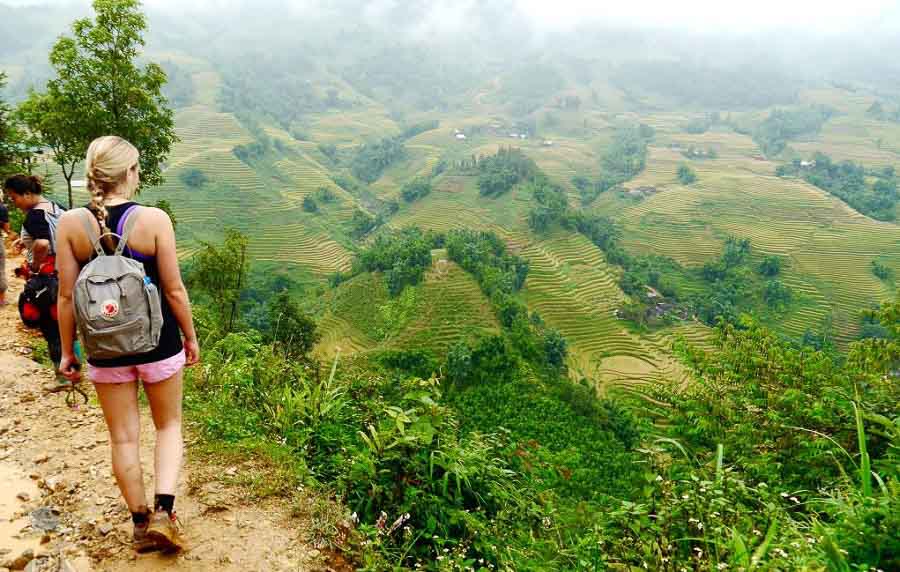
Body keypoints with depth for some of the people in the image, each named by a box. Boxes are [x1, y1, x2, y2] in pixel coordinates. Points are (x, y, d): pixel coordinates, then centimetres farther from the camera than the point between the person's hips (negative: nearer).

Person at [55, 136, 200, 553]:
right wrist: (190, 337, 4)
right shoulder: (153, 219, -14)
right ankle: (163, 511, 6)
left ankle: (141, 524, 27)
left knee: (123, 437, 15)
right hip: (158, 343, -2)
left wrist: (67, 351, 8)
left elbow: (67, 296, -3)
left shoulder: (71, 223, -7)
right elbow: (174, 290, -10)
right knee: (169, 426, 19)